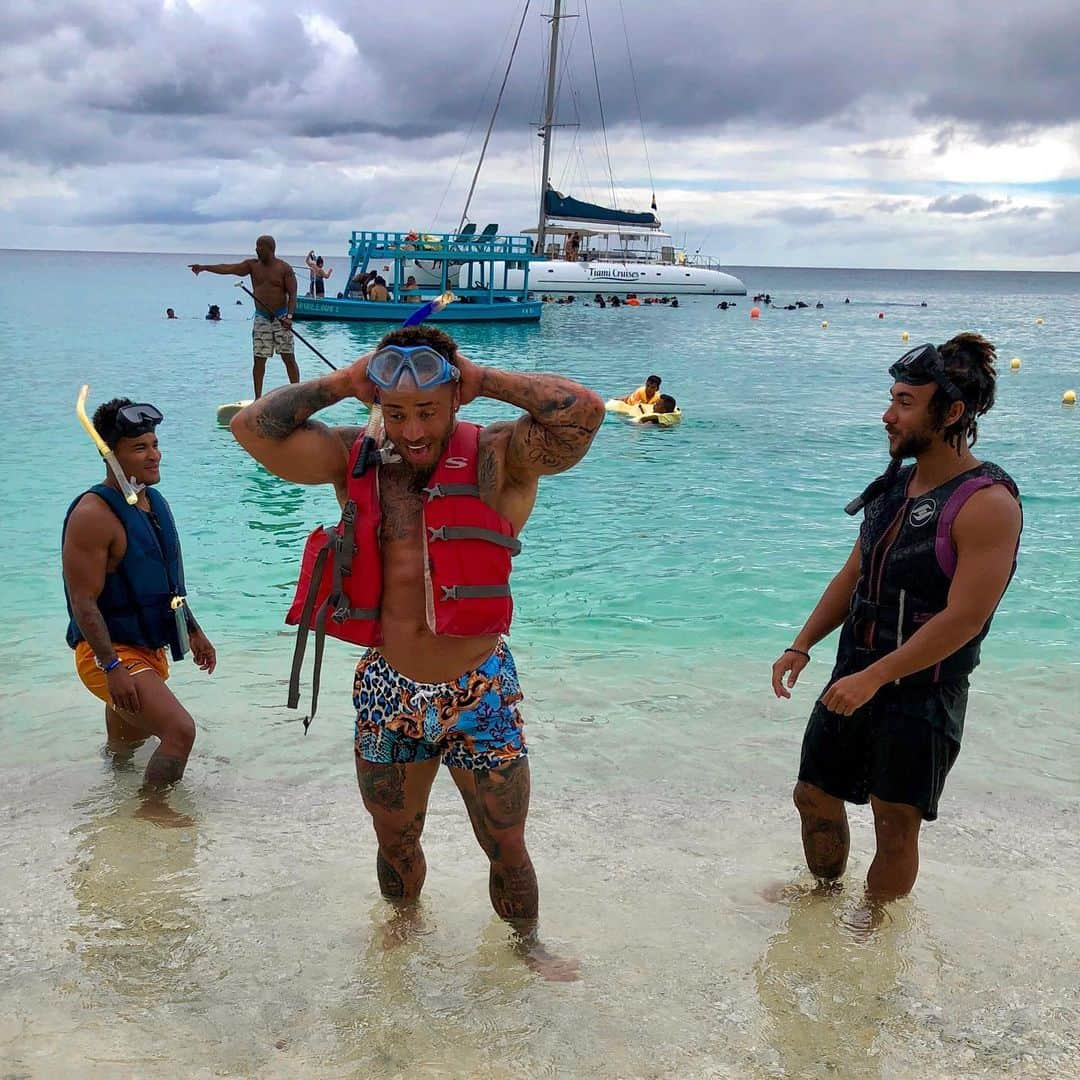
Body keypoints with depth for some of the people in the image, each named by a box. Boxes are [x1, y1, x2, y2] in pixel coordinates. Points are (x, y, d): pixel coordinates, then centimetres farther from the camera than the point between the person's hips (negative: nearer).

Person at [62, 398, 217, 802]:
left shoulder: (154, 501, 7)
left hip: (151, 647, 9)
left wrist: (193, 630, 21)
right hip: (108, 652, -9)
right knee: (179, 729, -21)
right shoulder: (93, 514, -21)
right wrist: (112, 667, -27)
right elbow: (83, 602, -23)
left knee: (136, 730, 27)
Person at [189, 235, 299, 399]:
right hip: (261, 319, 4)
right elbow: (228, 268, -2)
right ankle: (258, 399, 7)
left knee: (289, 359, -2)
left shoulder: (285, 268, -5)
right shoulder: (253, 265, 6)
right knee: (259, 360, 2)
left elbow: (292, 295, -9)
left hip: (281, 318, -3)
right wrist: (204, 267, -12)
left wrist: (289, 316, -22)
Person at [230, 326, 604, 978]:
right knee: (395, 844, 22)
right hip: (387, 692, 3)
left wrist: (484, 379, -18)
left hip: (480, 695, -2)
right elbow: (253, 427, -9)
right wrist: (343, 383, -9)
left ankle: (526, 946, 42)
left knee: (506, 846, 13)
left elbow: (583, 410, -28)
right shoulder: (354, 460, -2)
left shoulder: (500, 460, -12)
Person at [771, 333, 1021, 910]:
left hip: (922, 694, -8)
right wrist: (801, 646, 5)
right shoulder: (895, 484, 6)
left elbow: (964, 618, -23)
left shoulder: (987, 502, -19)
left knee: (896, 826, 5)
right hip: (856, 677, 8)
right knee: (815, 796, 18)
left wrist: (873, 678, -23)